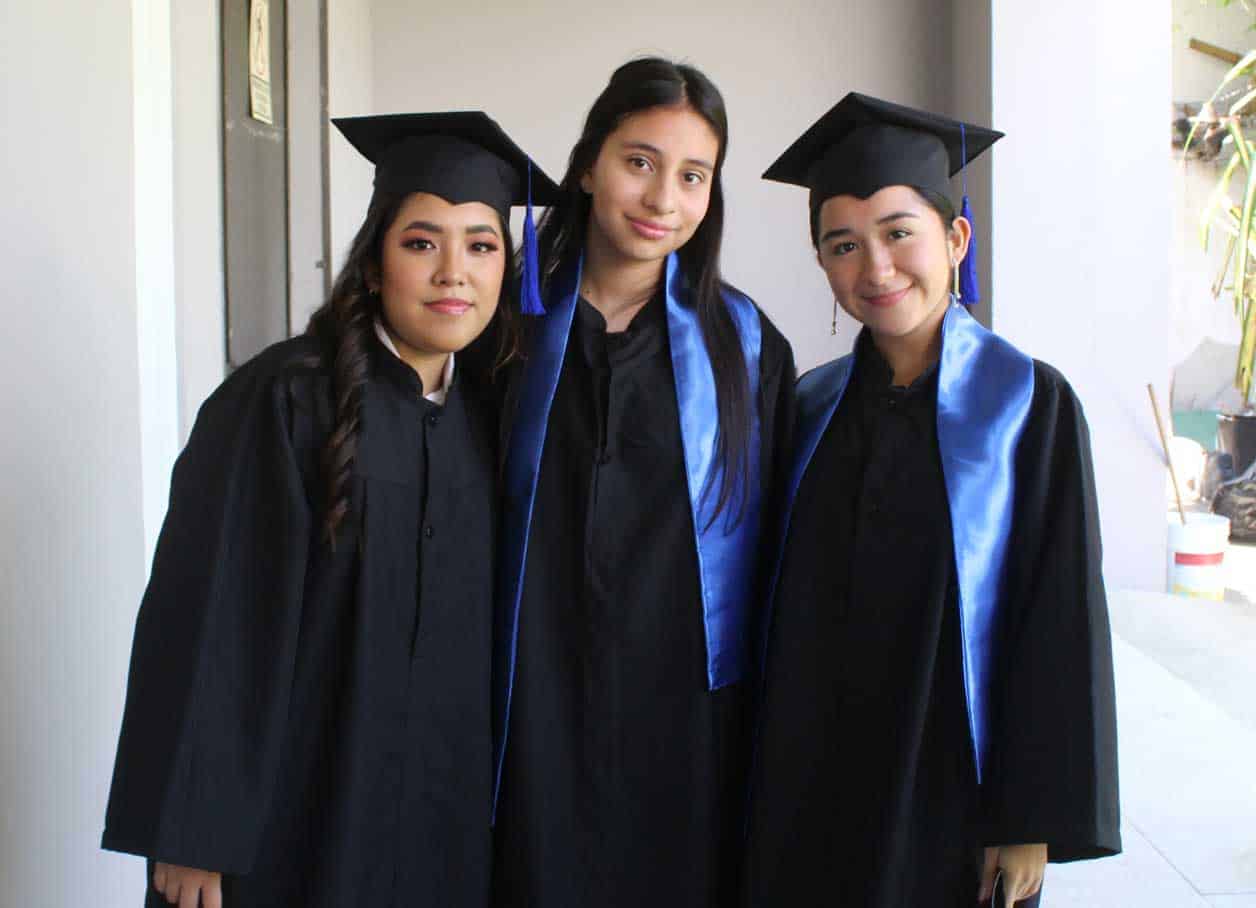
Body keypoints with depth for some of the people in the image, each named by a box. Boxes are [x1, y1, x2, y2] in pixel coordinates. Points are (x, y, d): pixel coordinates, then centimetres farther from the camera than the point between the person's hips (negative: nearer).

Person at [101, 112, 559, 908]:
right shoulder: (284, 400, -15)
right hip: (298, 809, -5)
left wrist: (501, 798, 8)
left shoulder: (488, 414, 2)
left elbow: (489, 624, 8)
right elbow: (205, 622, -16)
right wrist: (190, 836, -15)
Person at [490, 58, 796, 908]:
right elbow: (481, 524, 5)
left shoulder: (743, 342, 0)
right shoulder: (520, 325, 0)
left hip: (689, 712, 0)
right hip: (540, 707, 0)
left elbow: (775, 542, 3)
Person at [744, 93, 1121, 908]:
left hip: (954, 781, -3)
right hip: (813, 785, 4)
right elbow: (786, 608, 6)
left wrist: (1033, 822, -12)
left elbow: (1061, 623, -10)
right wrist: (773, 779, 4)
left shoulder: (1029, 403, -9)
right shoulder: (813, 406, 2)